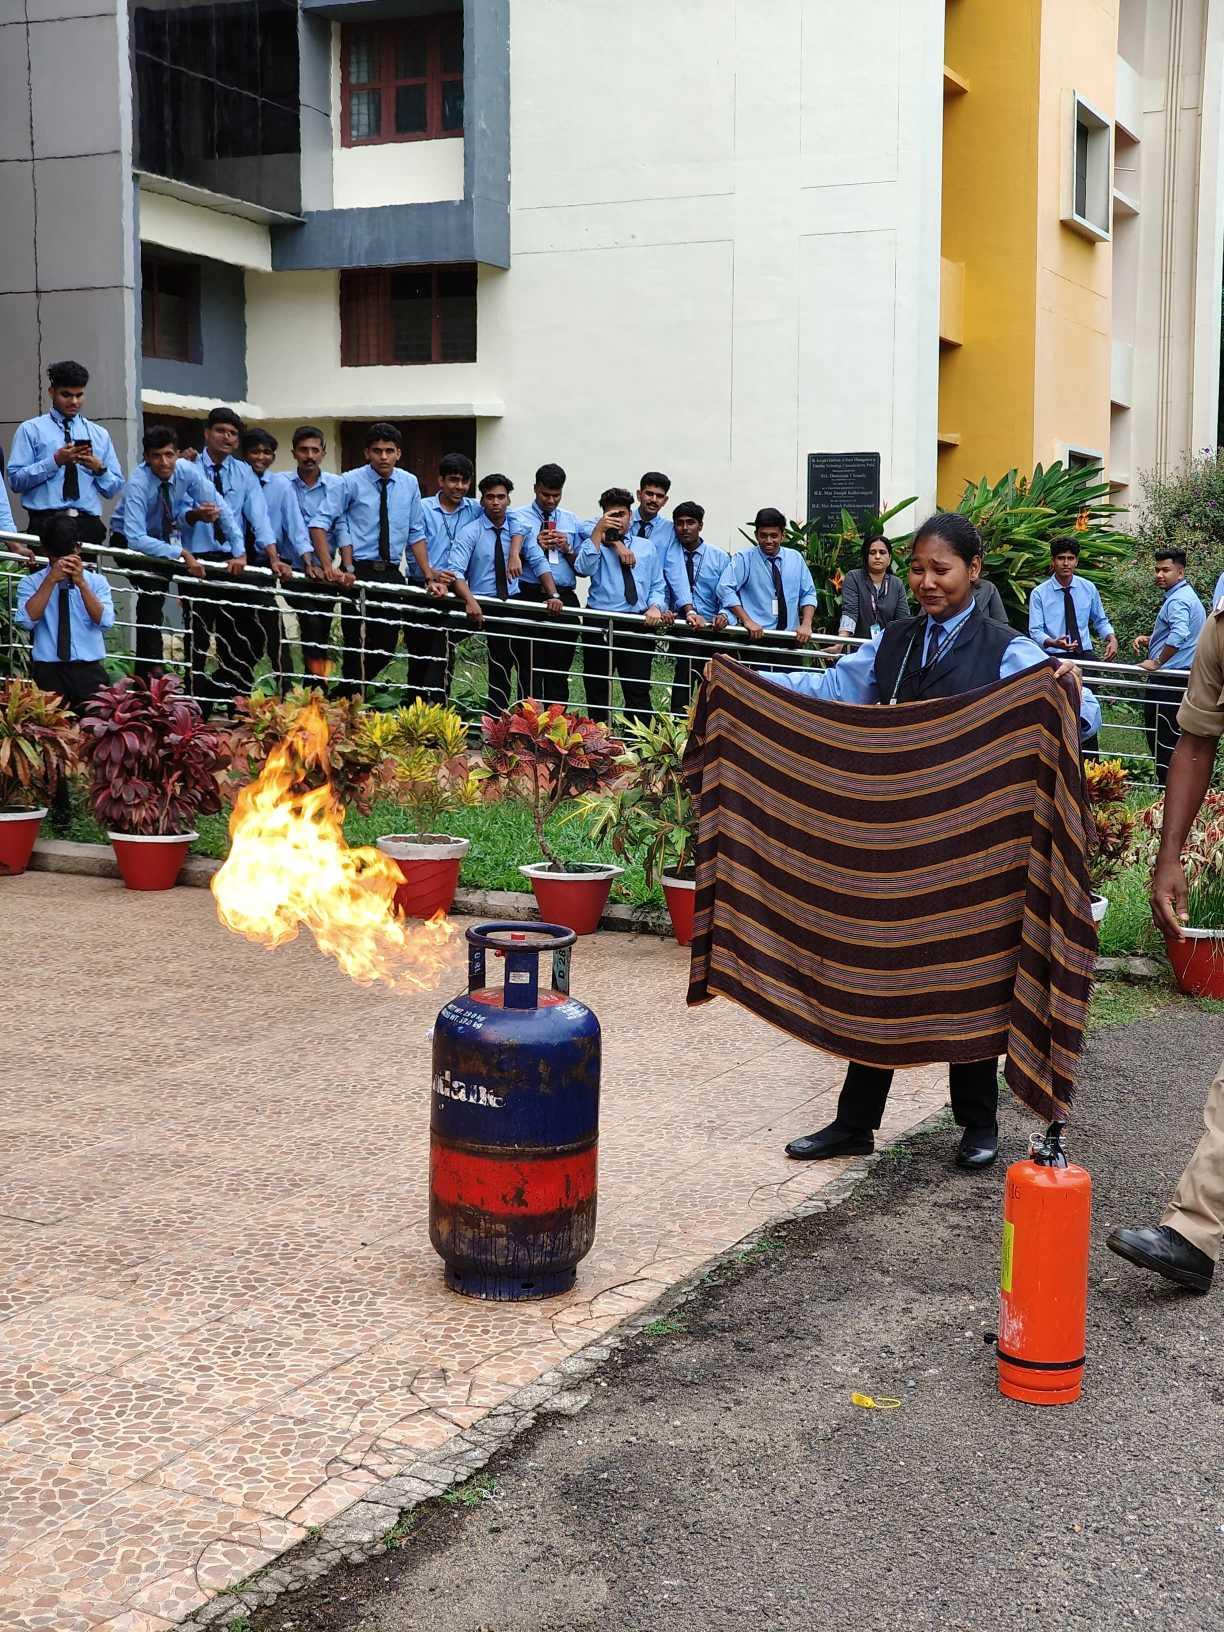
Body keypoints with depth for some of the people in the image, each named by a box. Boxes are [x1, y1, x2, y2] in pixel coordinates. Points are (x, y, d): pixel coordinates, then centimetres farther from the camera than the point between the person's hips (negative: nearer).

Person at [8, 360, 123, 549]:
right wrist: (55, 461, -11)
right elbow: (15, 480, -3)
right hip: (46, 523, -2)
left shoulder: (100, 434, 18)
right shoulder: (30, 430, 8)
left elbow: (113, 490, 15)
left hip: (89, 525, 2)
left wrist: (98, 468, -5)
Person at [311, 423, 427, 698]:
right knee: (355, 644, -2)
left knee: (387, 645, 6)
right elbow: (320, 523, -9)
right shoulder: (351, 482, -4)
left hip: (392, 573, 4)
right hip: (358, 572, -4)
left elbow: (416, 534, 11)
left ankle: (353, 688, 25)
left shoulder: (410, 484, 7)